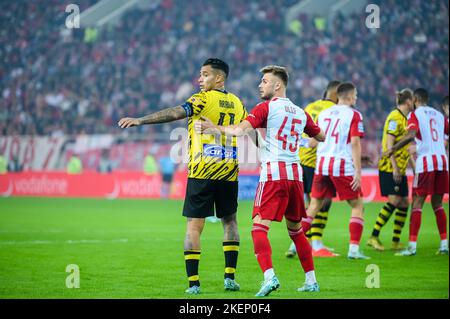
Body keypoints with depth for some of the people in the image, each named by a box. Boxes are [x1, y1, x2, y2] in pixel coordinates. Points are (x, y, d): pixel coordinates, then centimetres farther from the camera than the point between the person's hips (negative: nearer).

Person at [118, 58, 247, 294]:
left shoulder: (203, 99, -5)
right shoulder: (237, 104, 12)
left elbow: (175, 113, -20)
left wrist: (140, 120, -24)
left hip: (201, 172, -5)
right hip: (229, 174, 5)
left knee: (194, 227, -1)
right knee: (229, 222, 19)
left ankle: (193, 283, -7)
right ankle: (230, 277, 12)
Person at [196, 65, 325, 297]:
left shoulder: (266, 107, -3)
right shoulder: (300, 112, 15)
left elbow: (241, 130, -17)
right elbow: (320, 137, 29)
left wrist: (214, 128, -8)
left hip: (273, 174, -6)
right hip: (295, 174, 6)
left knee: (259, 227, -10)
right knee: (296, 229, 18)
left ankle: (269, 276, -27)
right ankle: (311, 280, 18)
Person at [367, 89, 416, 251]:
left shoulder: (404, 119, 17)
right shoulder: (395, 117, -12)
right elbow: (389, 144, -18)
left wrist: (414, 166, 21)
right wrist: (395, 168, -22)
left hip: (400, 169, 9)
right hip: (389, 168, -9)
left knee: (404, 203, 5)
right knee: (394, 201, -16)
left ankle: (396, 242, 9)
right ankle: (374, 237, -12)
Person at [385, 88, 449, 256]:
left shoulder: (415, 114, -1)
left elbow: (410, 135, -17)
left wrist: (392, 149, -11)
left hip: (426, 161, -5)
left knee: (417, 204, -4)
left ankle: (412, 246, -11)